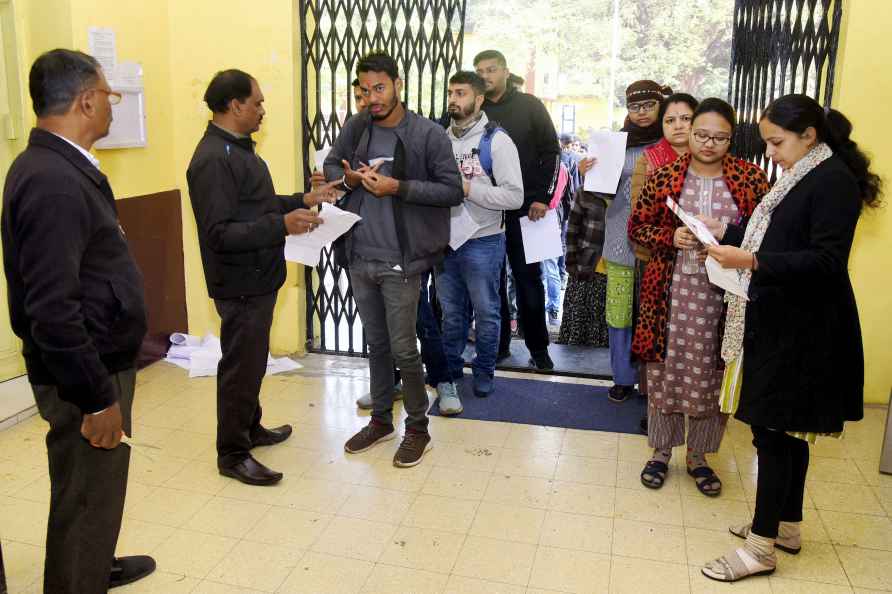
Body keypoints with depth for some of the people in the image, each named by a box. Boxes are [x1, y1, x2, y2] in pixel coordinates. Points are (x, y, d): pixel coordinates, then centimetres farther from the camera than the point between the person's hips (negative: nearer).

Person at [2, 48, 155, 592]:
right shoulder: (54, 182, -24)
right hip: (86, 374, -10)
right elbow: (52, 309, -28)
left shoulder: (56, 167, 8)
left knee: (95, 488, 27)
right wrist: (98, 398, -22)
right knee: (86, 497, 6)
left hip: (98, 363, 10)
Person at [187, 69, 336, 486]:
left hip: (258, 278, 10)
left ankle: (250, 427, 38)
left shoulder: (238, 148, 12)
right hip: (239, 284, -10)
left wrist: (303, 200, 11)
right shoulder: (213, 159, -21)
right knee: (240, 366, 2)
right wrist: (282, 225, -32)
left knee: (251, 361, 21)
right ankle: (232, 453, 16)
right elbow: (220, 233, -27)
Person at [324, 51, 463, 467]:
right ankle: (380, 420, 34)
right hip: (359, 258, 5)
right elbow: (330, 165, 16)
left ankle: (418, 429, 22)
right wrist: (349, 178, -7)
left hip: (400, 262, -5)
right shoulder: (355, 127, 3)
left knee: (403, 348, 2)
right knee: (376, 343, 17)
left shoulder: (429, 134, -10)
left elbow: (453, 191, -10)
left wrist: (398, 187, -20)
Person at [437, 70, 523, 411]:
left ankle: (484, 371, 26)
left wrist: (469, 188, -19)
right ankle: (450, 373, 27)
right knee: (451, 313, 14)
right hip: (445, 241, 4)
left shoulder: (496, 141, -7)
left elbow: (514, 196, -14)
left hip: (482, 243, -4)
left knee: (486, 312, 9)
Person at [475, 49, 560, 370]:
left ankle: (538, 347, 14)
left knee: (528, 278, 3)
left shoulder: (529, 106, 3)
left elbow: (551, 152, 0)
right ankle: (497, 343, 18)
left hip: (524, 209, -2)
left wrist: (542, 197, -8)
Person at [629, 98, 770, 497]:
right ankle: (661, 451, 27)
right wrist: (670, 237, -13)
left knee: (712, 377, 8)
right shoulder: (664, 176, 0)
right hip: (671, 292, 0)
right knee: (665, 371, 8)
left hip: (723, 295, 0)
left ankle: (698, 456, 27)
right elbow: (636, 226, 5)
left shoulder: (751, 178, 1)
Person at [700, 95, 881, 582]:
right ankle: (787, 525, 30)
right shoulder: (802, 177, 14)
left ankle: (762, 545, 8)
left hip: (802, 331, -9)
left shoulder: (834, 181, -15)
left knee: (774, 429, -4)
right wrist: (726, 234, 5)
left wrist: (751, 261, -26)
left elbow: (828, 261, -22)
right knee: (786, 430, 16)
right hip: (781, 322, 9)